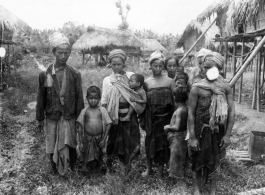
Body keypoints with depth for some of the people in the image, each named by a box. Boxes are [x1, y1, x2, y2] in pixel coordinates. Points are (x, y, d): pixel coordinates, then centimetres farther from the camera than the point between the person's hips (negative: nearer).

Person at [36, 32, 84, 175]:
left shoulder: (75, 74, -4)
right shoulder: (44, 74, -4)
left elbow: (79, 98, 0)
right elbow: (41, 97, 2)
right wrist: (40, 118, 6)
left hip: (69, 117, -1)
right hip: (52, 117, 1)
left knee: (69, 146, -1)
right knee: (52, 147, 11)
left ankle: (72, 168, 24)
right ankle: (55, 171, 32)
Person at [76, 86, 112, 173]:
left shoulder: (102, 110, -3)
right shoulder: (84, 111, -1)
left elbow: (108, 125, -2)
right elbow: (80, 127, 1)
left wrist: (104, 139, -5)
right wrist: (80, 142, 0)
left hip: (99, 139, 0)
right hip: (87, 139, 0)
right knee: (87, 161, 7)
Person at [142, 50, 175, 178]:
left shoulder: (170, 81, -3)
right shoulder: (146, 82, -1)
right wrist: (144, 119, -4)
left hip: (165, 117, 0)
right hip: (152, 118, 0)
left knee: (164, 143, 6)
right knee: (150, 142, 8)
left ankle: (160, 170, 23)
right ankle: (149, 168, 29)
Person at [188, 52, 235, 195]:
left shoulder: (226, 87, -4)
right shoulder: (197, 88, -9)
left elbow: (231, 111, -2)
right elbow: (191, 113, -7)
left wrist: (227, 134, -5)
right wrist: (192, 137, -9)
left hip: (219, 130, 2)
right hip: (201, 129, -1)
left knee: (215, 162, 13)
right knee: (199, 160, 10)